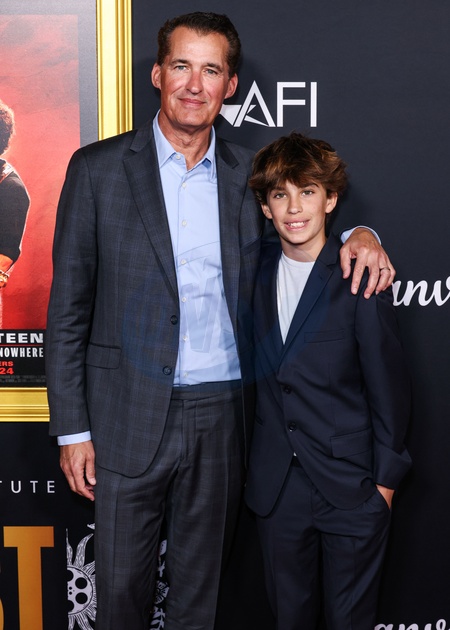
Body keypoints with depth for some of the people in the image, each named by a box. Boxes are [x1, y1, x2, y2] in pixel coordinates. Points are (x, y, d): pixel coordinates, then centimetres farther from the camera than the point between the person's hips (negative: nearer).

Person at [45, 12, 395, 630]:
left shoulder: (249, 173, 5)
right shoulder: (98, 168, -3)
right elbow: (69, 307, -3)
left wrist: (358, 232, -6)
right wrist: (72, 428, -6)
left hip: (223, 417, 2)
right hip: (131, 417, -2)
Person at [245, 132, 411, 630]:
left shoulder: (361, 281, -14)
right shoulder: (256, 273, 1)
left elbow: (388, 385, -8)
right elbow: (265, 376, 8)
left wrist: (387, 476, -4)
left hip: (350, 488, -4)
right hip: (276, 484, 4)